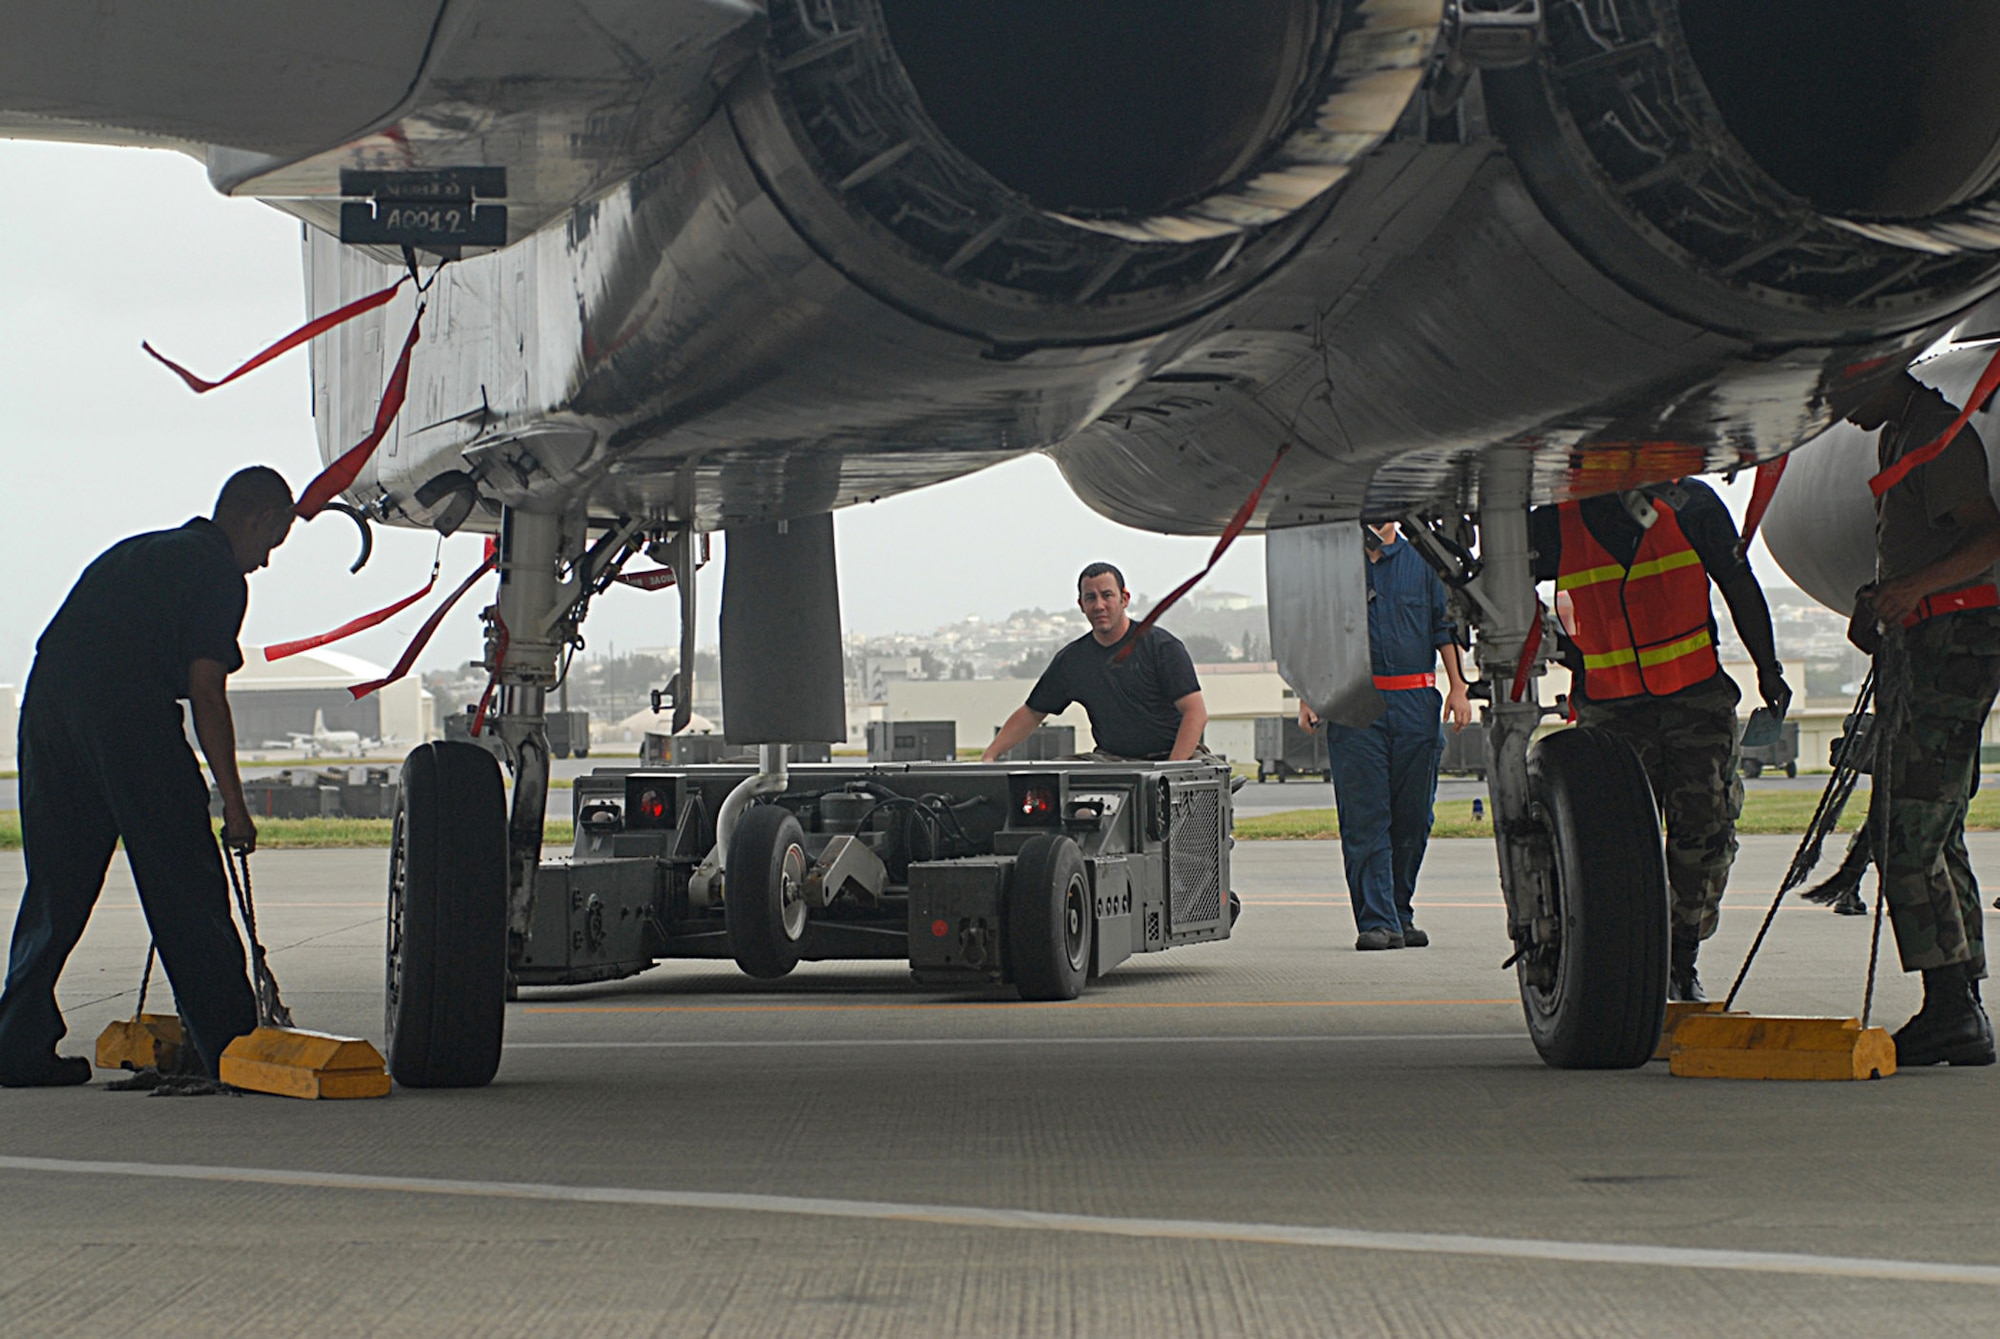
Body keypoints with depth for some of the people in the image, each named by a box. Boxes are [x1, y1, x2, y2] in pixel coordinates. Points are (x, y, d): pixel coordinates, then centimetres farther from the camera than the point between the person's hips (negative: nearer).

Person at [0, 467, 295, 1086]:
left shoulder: (137, 551, 28)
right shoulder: (219, 571, 4)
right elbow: (205, 692, -5)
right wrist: (233, 803, -2)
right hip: (128, 714, -7)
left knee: (56, 883, 13)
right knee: (186, 887, 0)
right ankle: (230, 1047, 3)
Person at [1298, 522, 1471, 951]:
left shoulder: (1422, 560, 9)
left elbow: (1445, 626, 12)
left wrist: (1457, 687, 3)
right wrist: (1308, 696, 2)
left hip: (1416, 705, 2)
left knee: (1413, 818, 5)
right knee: (1364, 818, -7)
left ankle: (1400, 913, 17)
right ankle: (1376, 922, -9)